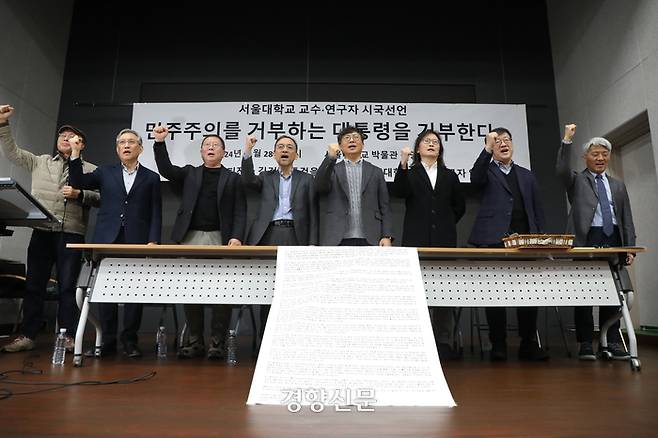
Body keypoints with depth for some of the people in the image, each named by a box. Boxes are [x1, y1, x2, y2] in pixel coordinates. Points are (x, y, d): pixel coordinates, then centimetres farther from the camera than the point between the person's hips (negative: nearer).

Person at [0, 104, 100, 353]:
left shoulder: (91, 170, 9)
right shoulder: (39, 162, 18)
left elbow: (100, 198, 2)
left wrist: (80, 195, -14)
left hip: (72, 233, -3)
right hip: (42, 231, 3)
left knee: (67, 287, 0)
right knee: (33, 284, 6)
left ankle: (67, 336, 6)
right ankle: (27, 336, 15)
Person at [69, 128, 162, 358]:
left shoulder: (151, 178, 11)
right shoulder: (105, 172, 17)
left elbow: (156, 213, 6)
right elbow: (78, 183, 9)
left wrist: (153, 241, -6)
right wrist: (75, 153, 1)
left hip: (137, 242, -1)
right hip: (108, 239, 2)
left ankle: (130, 341, 8)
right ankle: (107, 341, 12)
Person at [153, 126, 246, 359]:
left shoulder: (233, 178, 10)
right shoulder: (190, 173, 18)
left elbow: (240, 212, 3)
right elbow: (166, 169, 4)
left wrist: (236, 237, -10)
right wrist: (160, 143, -6)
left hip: (219, 239, -2)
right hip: (191, 238, 3)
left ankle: (218, 342, 3)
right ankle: (195, 342, 13)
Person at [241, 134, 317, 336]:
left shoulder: (306, 179, 15)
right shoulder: (266, 177, 19)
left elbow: (312, 213, 9)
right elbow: (248, 181, -3)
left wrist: (312, 244, -1)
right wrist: (247, 151, -12)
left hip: (295, 237, -1)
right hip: (269, 236, 1)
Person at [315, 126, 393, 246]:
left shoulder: (375, 172, 15)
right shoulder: (332, 170, 12)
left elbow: (385, 208, 10)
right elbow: (319, 187, -9)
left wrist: (387, 236, -2)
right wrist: (330, 158, -19)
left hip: (370, 240, 1)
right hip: (337, 240, -1)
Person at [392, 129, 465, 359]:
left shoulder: (449, 176, 18)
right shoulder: (409, 173, 10)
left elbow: (459, 205, 23)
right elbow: (398, 192, -11)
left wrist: (446, 225, 15)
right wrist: (403, 164, -20)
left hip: (444, 239, 2)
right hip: (416, 239, -2)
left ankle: (443, 341, 9)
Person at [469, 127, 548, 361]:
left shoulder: (527, 175, 22)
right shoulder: (487, 171, 11)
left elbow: (537, 211, 19)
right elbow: (475, 179, -15)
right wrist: (487, 148, -21)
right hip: (493, 241, -3)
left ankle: (529, 344, 12)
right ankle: (498, 345, 7)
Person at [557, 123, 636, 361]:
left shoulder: (618, 185, 21)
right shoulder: (577, 180, 10)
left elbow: (627, 218, 18)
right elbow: (561, 170, -13)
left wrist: (629, 247, 10)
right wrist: (567, 140, -20)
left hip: (613, 240, 4)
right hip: (586, 240, -4)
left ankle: (613, 342, 10)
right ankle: (586, 344, 2)